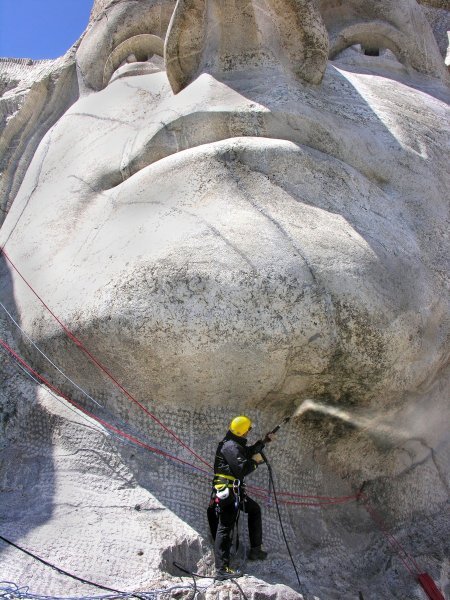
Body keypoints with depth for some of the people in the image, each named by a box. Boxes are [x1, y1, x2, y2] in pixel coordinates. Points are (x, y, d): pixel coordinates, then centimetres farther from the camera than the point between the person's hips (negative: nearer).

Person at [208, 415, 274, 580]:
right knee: (225, 527, -7)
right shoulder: (231, 446, -17)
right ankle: (222, 569, -4)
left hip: (235, 491, 10)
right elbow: (241, 469, -24)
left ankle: (255, 549, 21)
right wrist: (255, 461, -7)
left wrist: (264, 442, 36)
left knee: (254, 509, 17)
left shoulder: (234, 444, 15)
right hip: (228, 492, -10)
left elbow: (247, 452, 34)